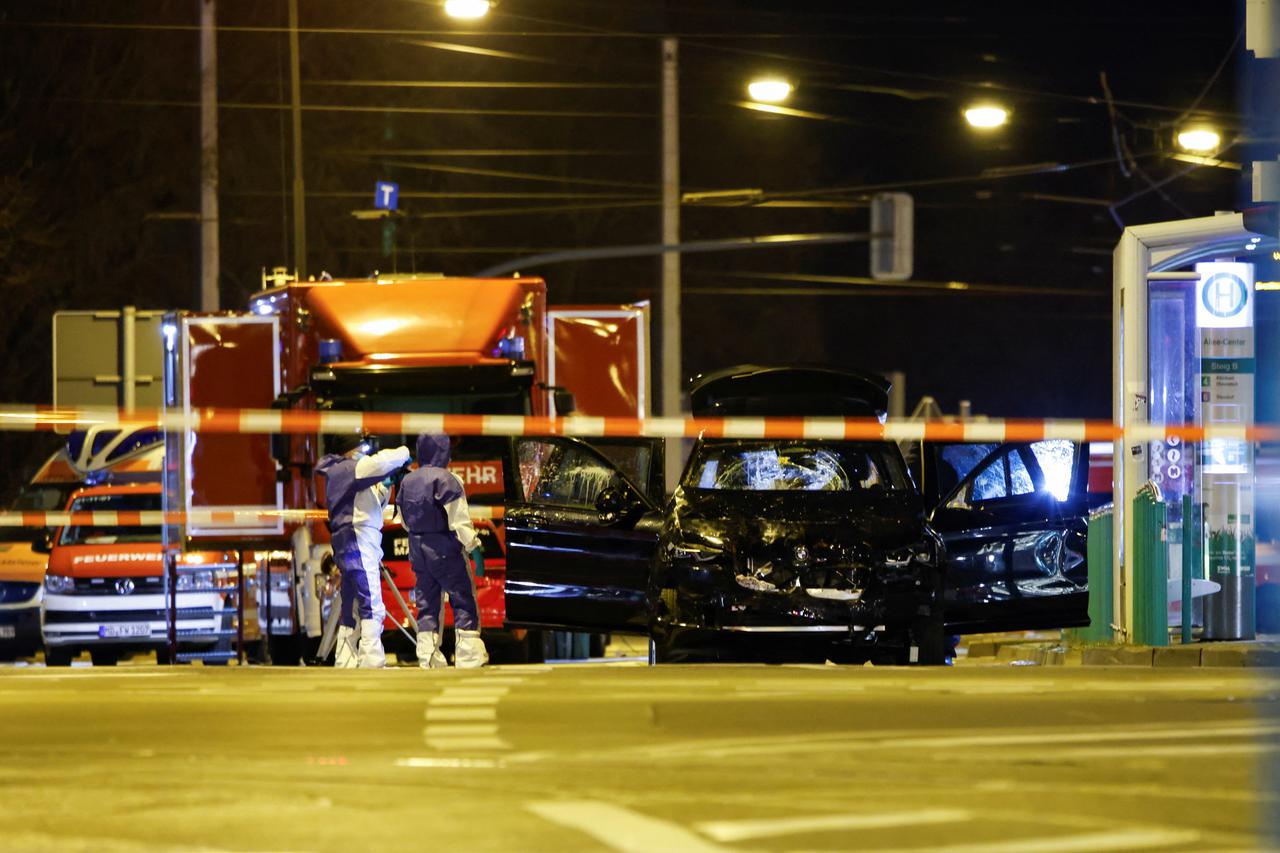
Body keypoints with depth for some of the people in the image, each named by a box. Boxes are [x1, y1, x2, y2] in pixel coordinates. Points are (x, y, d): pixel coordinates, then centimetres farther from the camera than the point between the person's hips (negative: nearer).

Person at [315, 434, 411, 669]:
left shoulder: (343, 473, 22)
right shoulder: (346, 469, -6)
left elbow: (374, 505, 28)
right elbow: (380, 463, -22)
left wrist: (386, 487, 14)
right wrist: (403, 453, -4)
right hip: (358, 542, -10)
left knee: (352, 610, 10)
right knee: (372, 607, -15)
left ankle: (344, 664, 10)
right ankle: (371, 662, -22)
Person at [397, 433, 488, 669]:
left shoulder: (407, 481, 6)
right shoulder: (447, 480, -14)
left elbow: (404, 520, 14)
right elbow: (460, 522, -15)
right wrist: (474, 547, -9)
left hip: (418, 550, 6)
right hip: (445, 550, -6)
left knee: (426, 605, 11)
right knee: (464, 602, 1)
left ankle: (428, 657, 9)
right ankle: (469, 657, -3)